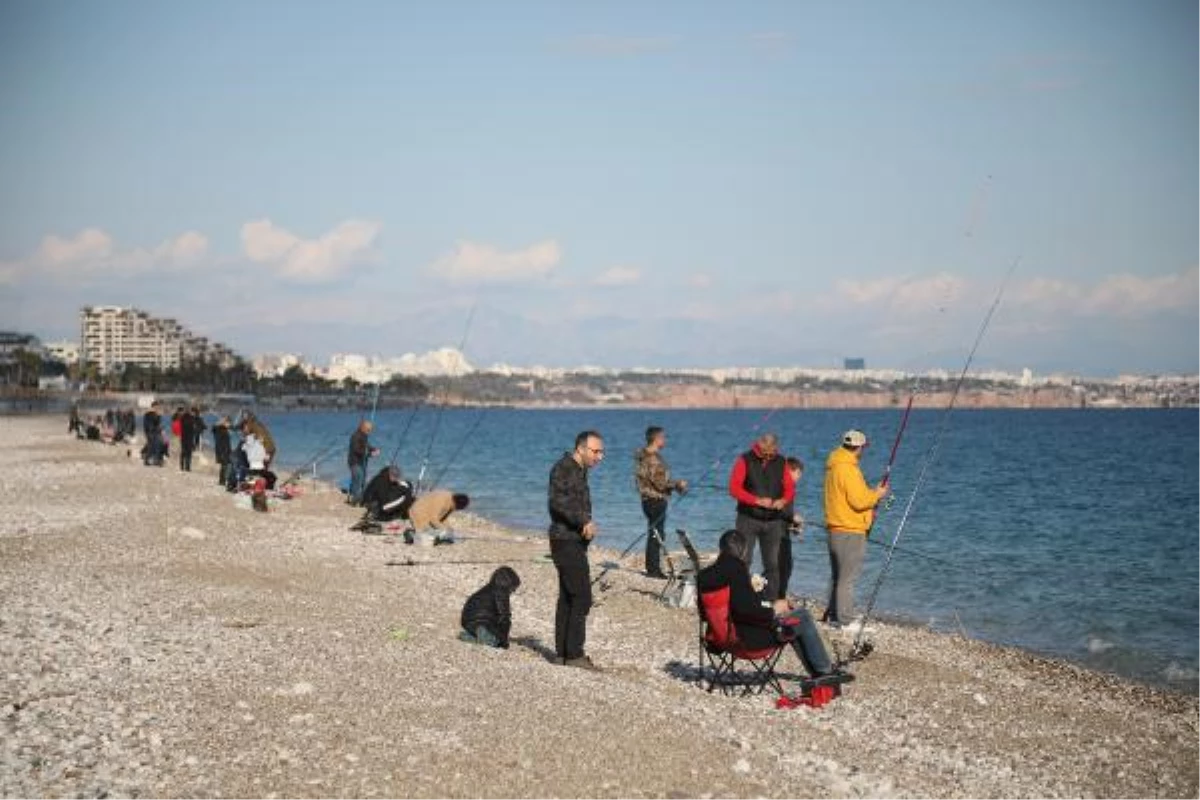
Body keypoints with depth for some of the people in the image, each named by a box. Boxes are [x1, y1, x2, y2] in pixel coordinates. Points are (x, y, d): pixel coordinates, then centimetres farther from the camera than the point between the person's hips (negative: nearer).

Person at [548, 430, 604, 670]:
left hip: (575, 541, 10)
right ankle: (573, 654, -9)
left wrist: (587, 524, 6)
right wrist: (584, 521, -32)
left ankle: (562, 652, 18)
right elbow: (558, 501, -27)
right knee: (582, 598, -11)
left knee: (567, 598, 12)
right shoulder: (563, 468, -14)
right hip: (566, 541, -10)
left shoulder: (580, 470, 17)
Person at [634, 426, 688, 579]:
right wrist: (678, 484, -10)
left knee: (655, 535, 15)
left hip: (654, 500, 10)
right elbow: (659, 483, -22)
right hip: (655, 501, -10)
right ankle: (653, 569, 0)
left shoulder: (645, 455, 13)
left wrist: (676, 486, 11)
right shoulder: (652, 458, -18)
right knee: (656, 535, -4)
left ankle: (652, 568, 21)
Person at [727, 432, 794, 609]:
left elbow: (790, 488, 8)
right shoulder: (745, 460, -4)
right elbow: (734, 488, -10)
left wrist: (784, 500, -14)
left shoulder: (780, 462, 6)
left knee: (773, 564, 4)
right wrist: (757, 500, -19)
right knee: (743, 561, -5)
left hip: (773, 521, 3)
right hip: (748, 519, -3)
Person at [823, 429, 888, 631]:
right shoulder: (848, 468, -19)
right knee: (847, 579, -5)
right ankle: (845, 621, -2)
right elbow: (859, 500, -22)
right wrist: (877, 494, -6)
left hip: (835, 529, 10)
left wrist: (871, 495, 18)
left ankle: (832, 615, 23)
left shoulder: (834, 465, 12)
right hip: (850, 531, -10)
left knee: (838, 576, 17)